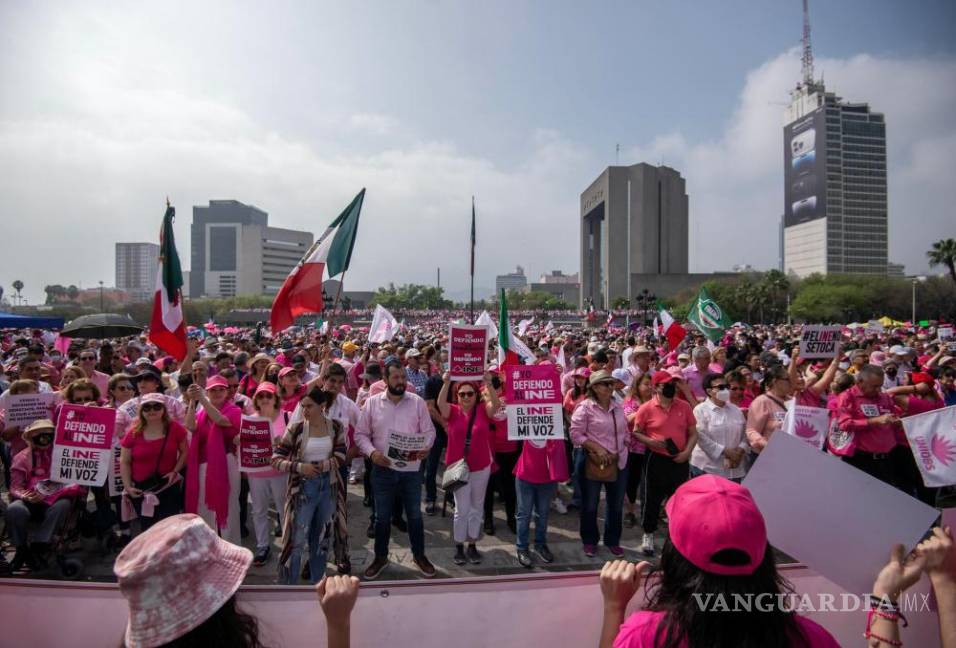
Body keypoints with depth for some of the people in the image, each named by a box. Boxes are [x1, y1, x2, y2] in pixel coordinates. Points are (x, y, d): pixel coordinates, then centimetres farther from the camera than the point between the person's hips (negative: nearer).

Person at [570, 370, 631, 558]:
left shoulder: (617, 406, 6)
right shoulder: (585, 407, -13)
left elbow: (625, 430, 17)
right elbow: (576, 434, -14)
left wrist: (625, 444, -1)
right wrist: (597, 448, -18)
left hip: (619, 461, 6)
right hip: (593, 463, -5)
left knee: (616, 505, 16)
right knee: (590, 505, 9)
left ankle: (612, 540, 35)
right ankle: (589, 541, 28)